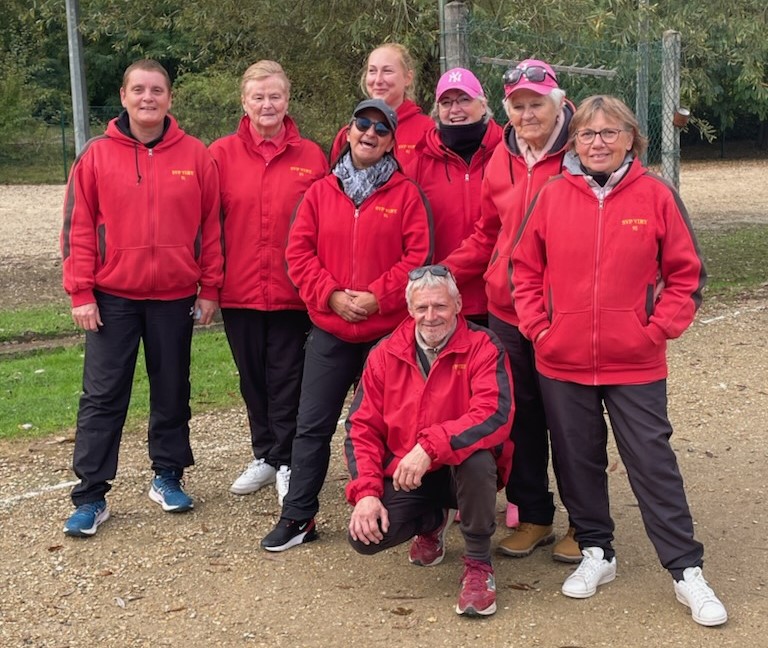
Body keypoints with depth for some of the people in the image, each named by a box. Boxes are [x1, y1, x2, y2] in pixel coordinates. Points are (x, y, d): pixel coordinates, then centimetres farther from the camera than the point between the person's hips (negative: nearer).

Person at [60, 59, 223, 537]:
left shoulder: (196, 156, 0)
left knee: (172, 391, 12)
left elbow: (211, 227, 3)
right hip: (112, 298, -1)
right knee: (103, 396, 2)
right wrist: (81, 292, -6)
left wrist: (210, 289, 1)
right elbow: (79, 228, -2)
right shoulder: (97, 156, -1)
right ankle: (91, 496, 9)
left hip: (176, 297, 1)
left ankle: (168, 476, 28)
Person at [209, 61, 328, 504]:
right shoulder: (222, 154, 1)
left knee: (286, 379, 3)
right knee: (253, 377, 13)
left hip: (292, 291, -2)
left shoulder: (311, 156, 0)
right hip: (239, 289, 2)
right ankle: (265, 456, 29)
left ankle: (286, 463, 16)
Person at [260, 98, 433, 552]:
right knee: (313, 425, 6)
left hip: (387, 330, -2)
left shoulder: (406, 194, 0)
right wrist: (331, 295, -11)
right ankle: (298, 517, 15)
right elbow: (299, 252, 2)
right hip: (329, 330, 2)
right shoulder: (321, 192, 7)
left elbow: (418, 256, -7)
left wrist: (377, 296, -16)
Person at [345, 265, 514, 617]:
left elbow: (496, 416, -28)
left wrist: (429, 447, -36)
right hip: (403, 476, 3)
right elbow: (362, 427, 0)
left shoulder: (483, 347, -12)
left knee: (476, 455, -37)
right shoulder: (385, 354, 0)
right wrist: (366, 491, -14)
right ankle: (433, 521, 18)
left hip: (464, 471, -3)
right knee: (365, 536, -19)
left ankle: (478, 564, -13)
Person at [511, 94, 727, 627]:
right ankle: (596, 552, 31)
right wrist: (537, 326, -2)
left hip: (635, 364, -2)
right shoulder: (553, 195, 0)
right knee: (578, 460, 13)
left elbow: (686, 273, 0)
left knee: (653, 463, 3)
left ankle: (687, 571, 14)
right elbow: (525, 268, 6)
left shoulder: (656, 195, -4)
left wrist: (659, 328, -8)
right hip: (562, 363, 3)